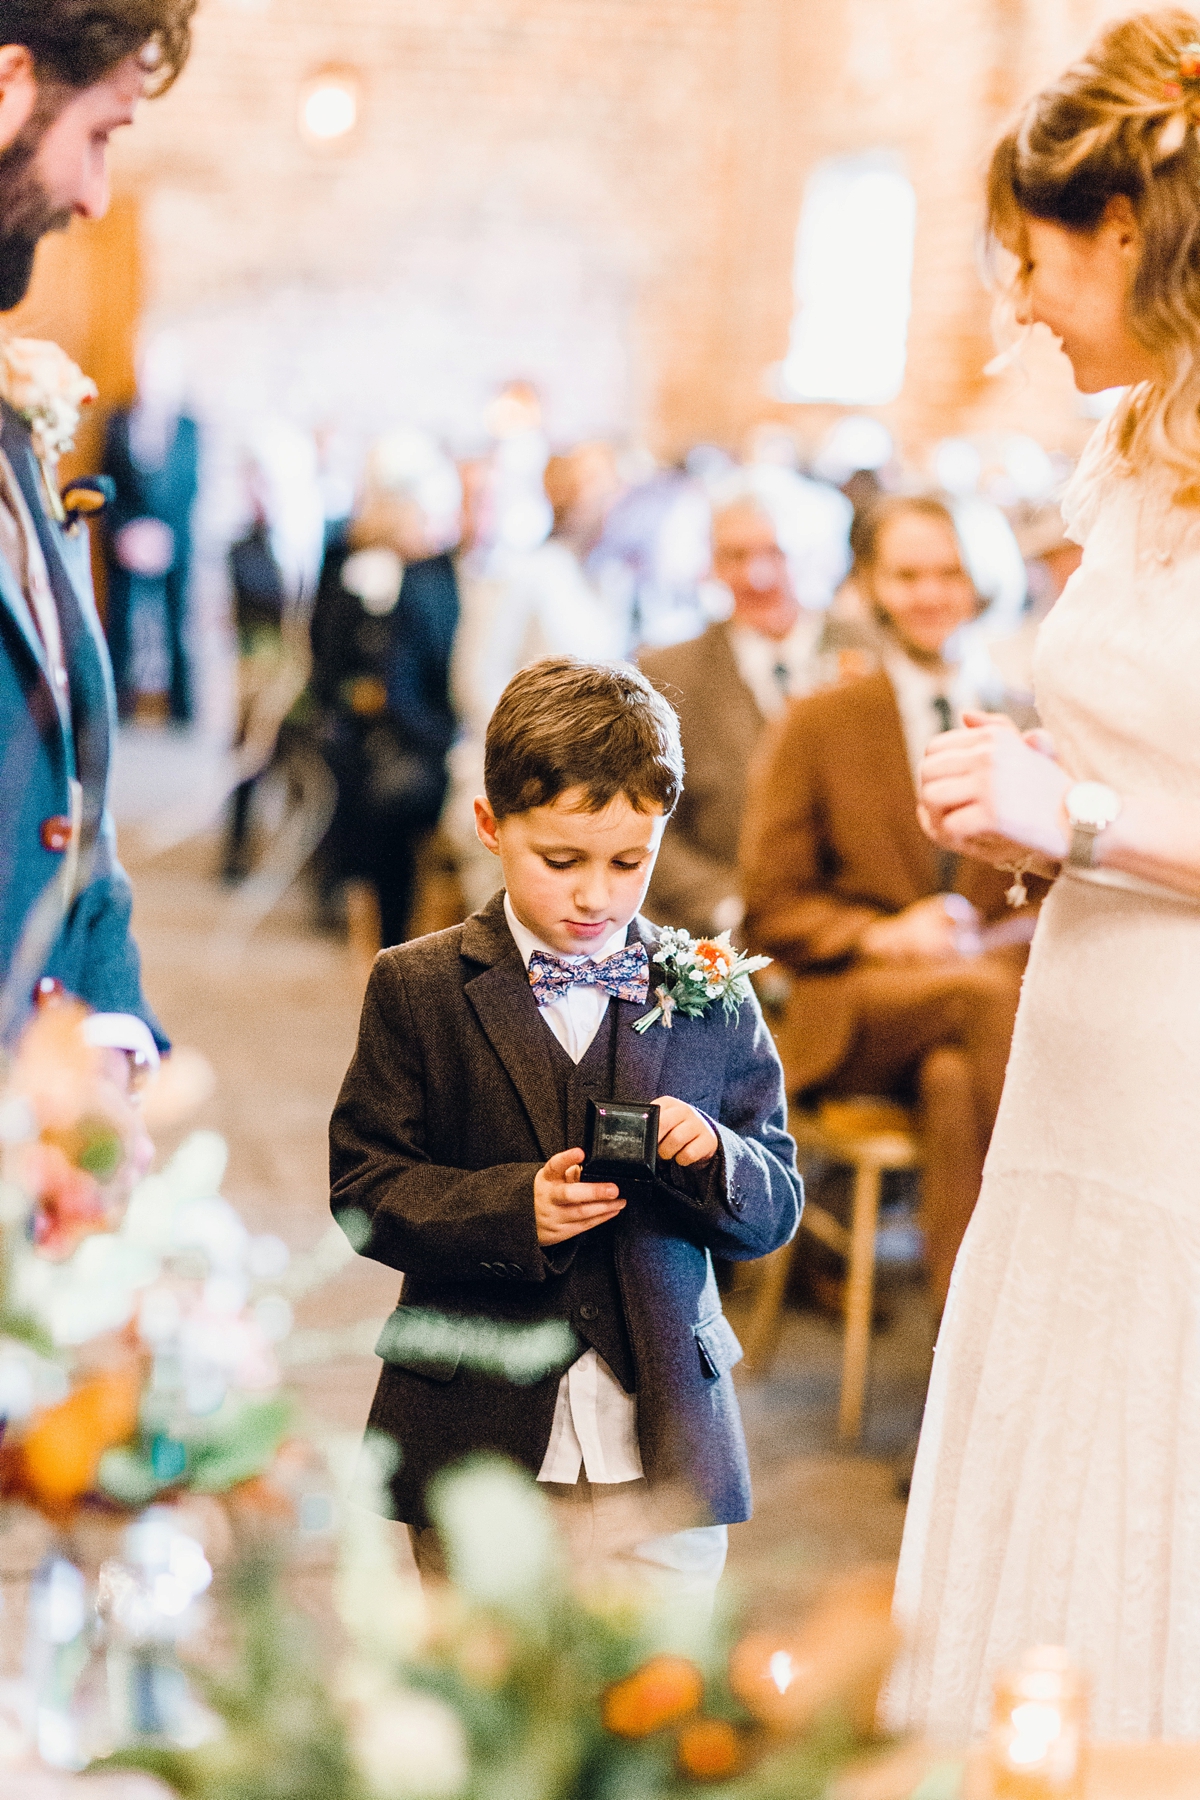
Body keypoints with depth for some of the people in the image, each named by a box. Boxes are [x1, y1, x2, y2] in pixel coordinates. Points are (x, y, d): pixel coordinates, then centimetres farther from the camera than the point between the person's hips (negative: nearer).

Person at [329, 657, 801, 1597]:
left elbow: (778, 1207, 7)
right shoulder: (419, 989, 1)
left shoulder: (712, 998, 5)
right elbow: (365, 1191, -3)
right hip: (480, 1439, -1)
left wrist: (712, 1158, -15)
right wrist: (512, 1209, -18)